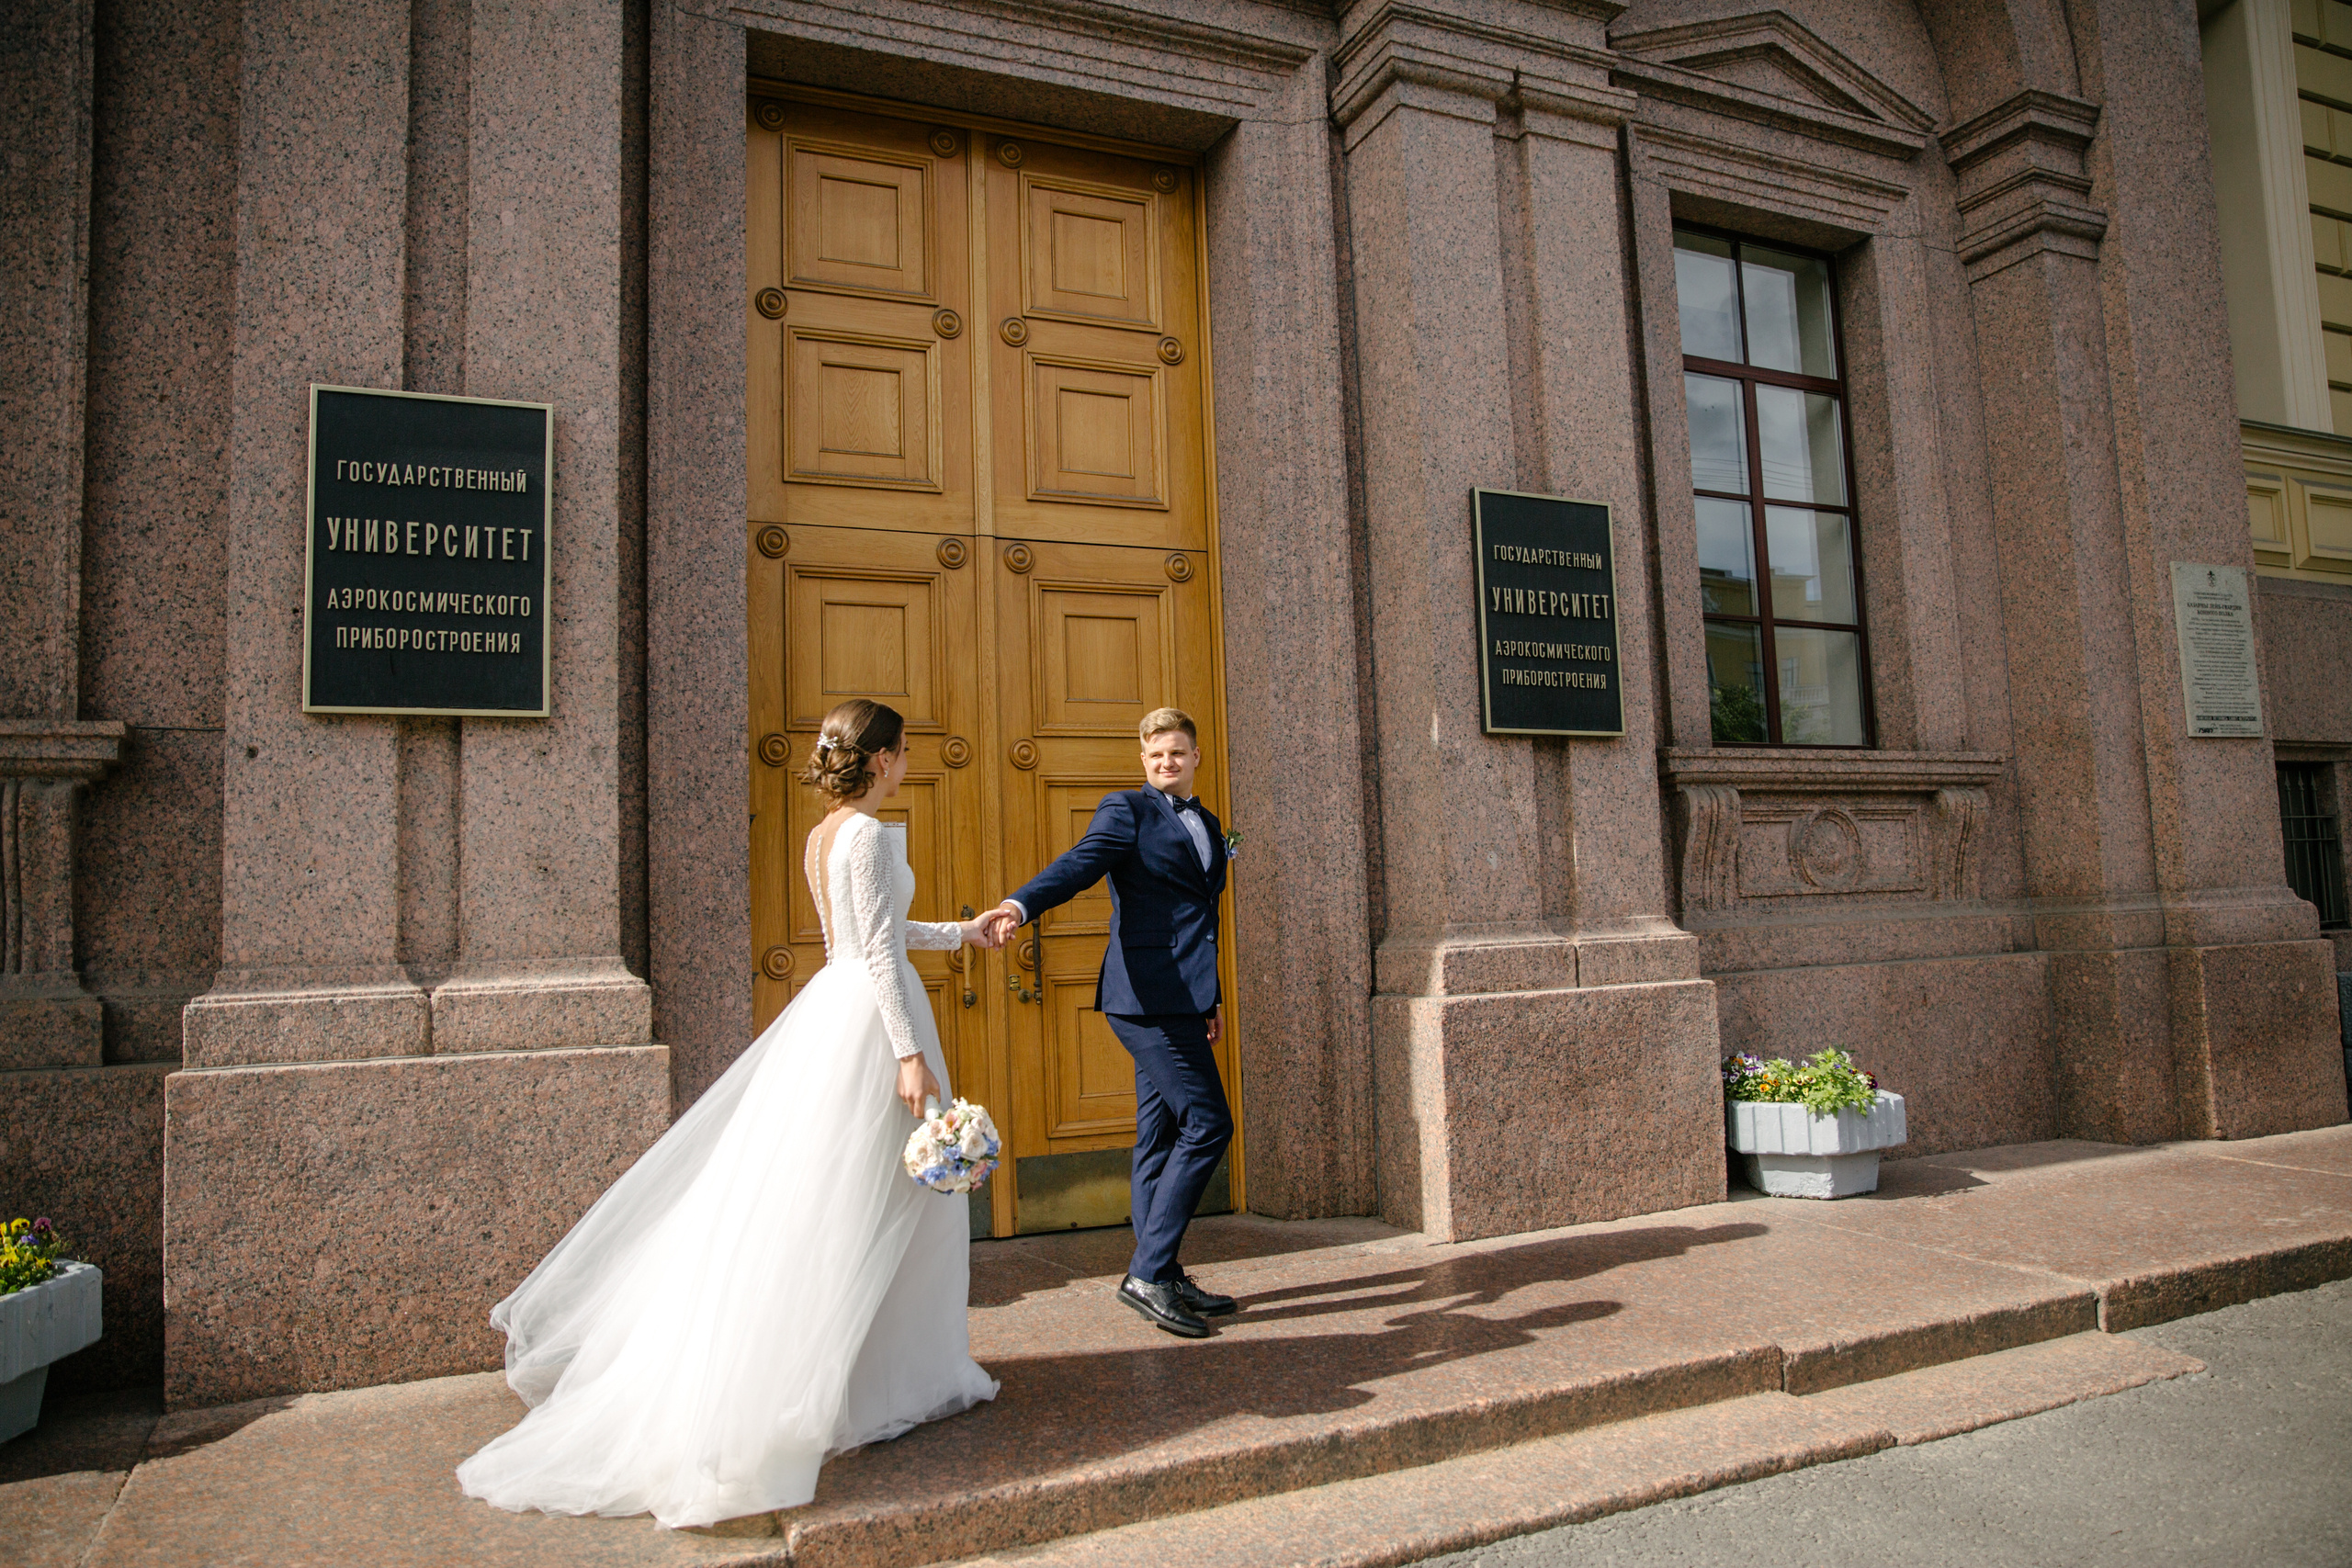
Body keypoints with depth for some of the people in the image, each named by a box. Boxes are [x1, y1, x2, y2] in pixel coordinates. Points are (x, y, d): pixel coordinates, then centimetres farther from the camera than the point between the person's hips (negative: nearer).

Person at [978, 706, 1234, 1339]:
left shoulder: (1208, 823, 20)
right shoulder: (1126, 810, -3)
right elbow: (1080, 863, -20)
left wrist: (1211, 999, 27)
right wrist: (1021, 904, -39)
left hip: (1180, 1000, 8)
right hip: (1148, 995, -8)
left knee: (1162, 1137, 12)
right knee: (1207, 1124, -11)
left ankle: (1163, 1279, 20)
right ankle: (1148, 1272, -4)